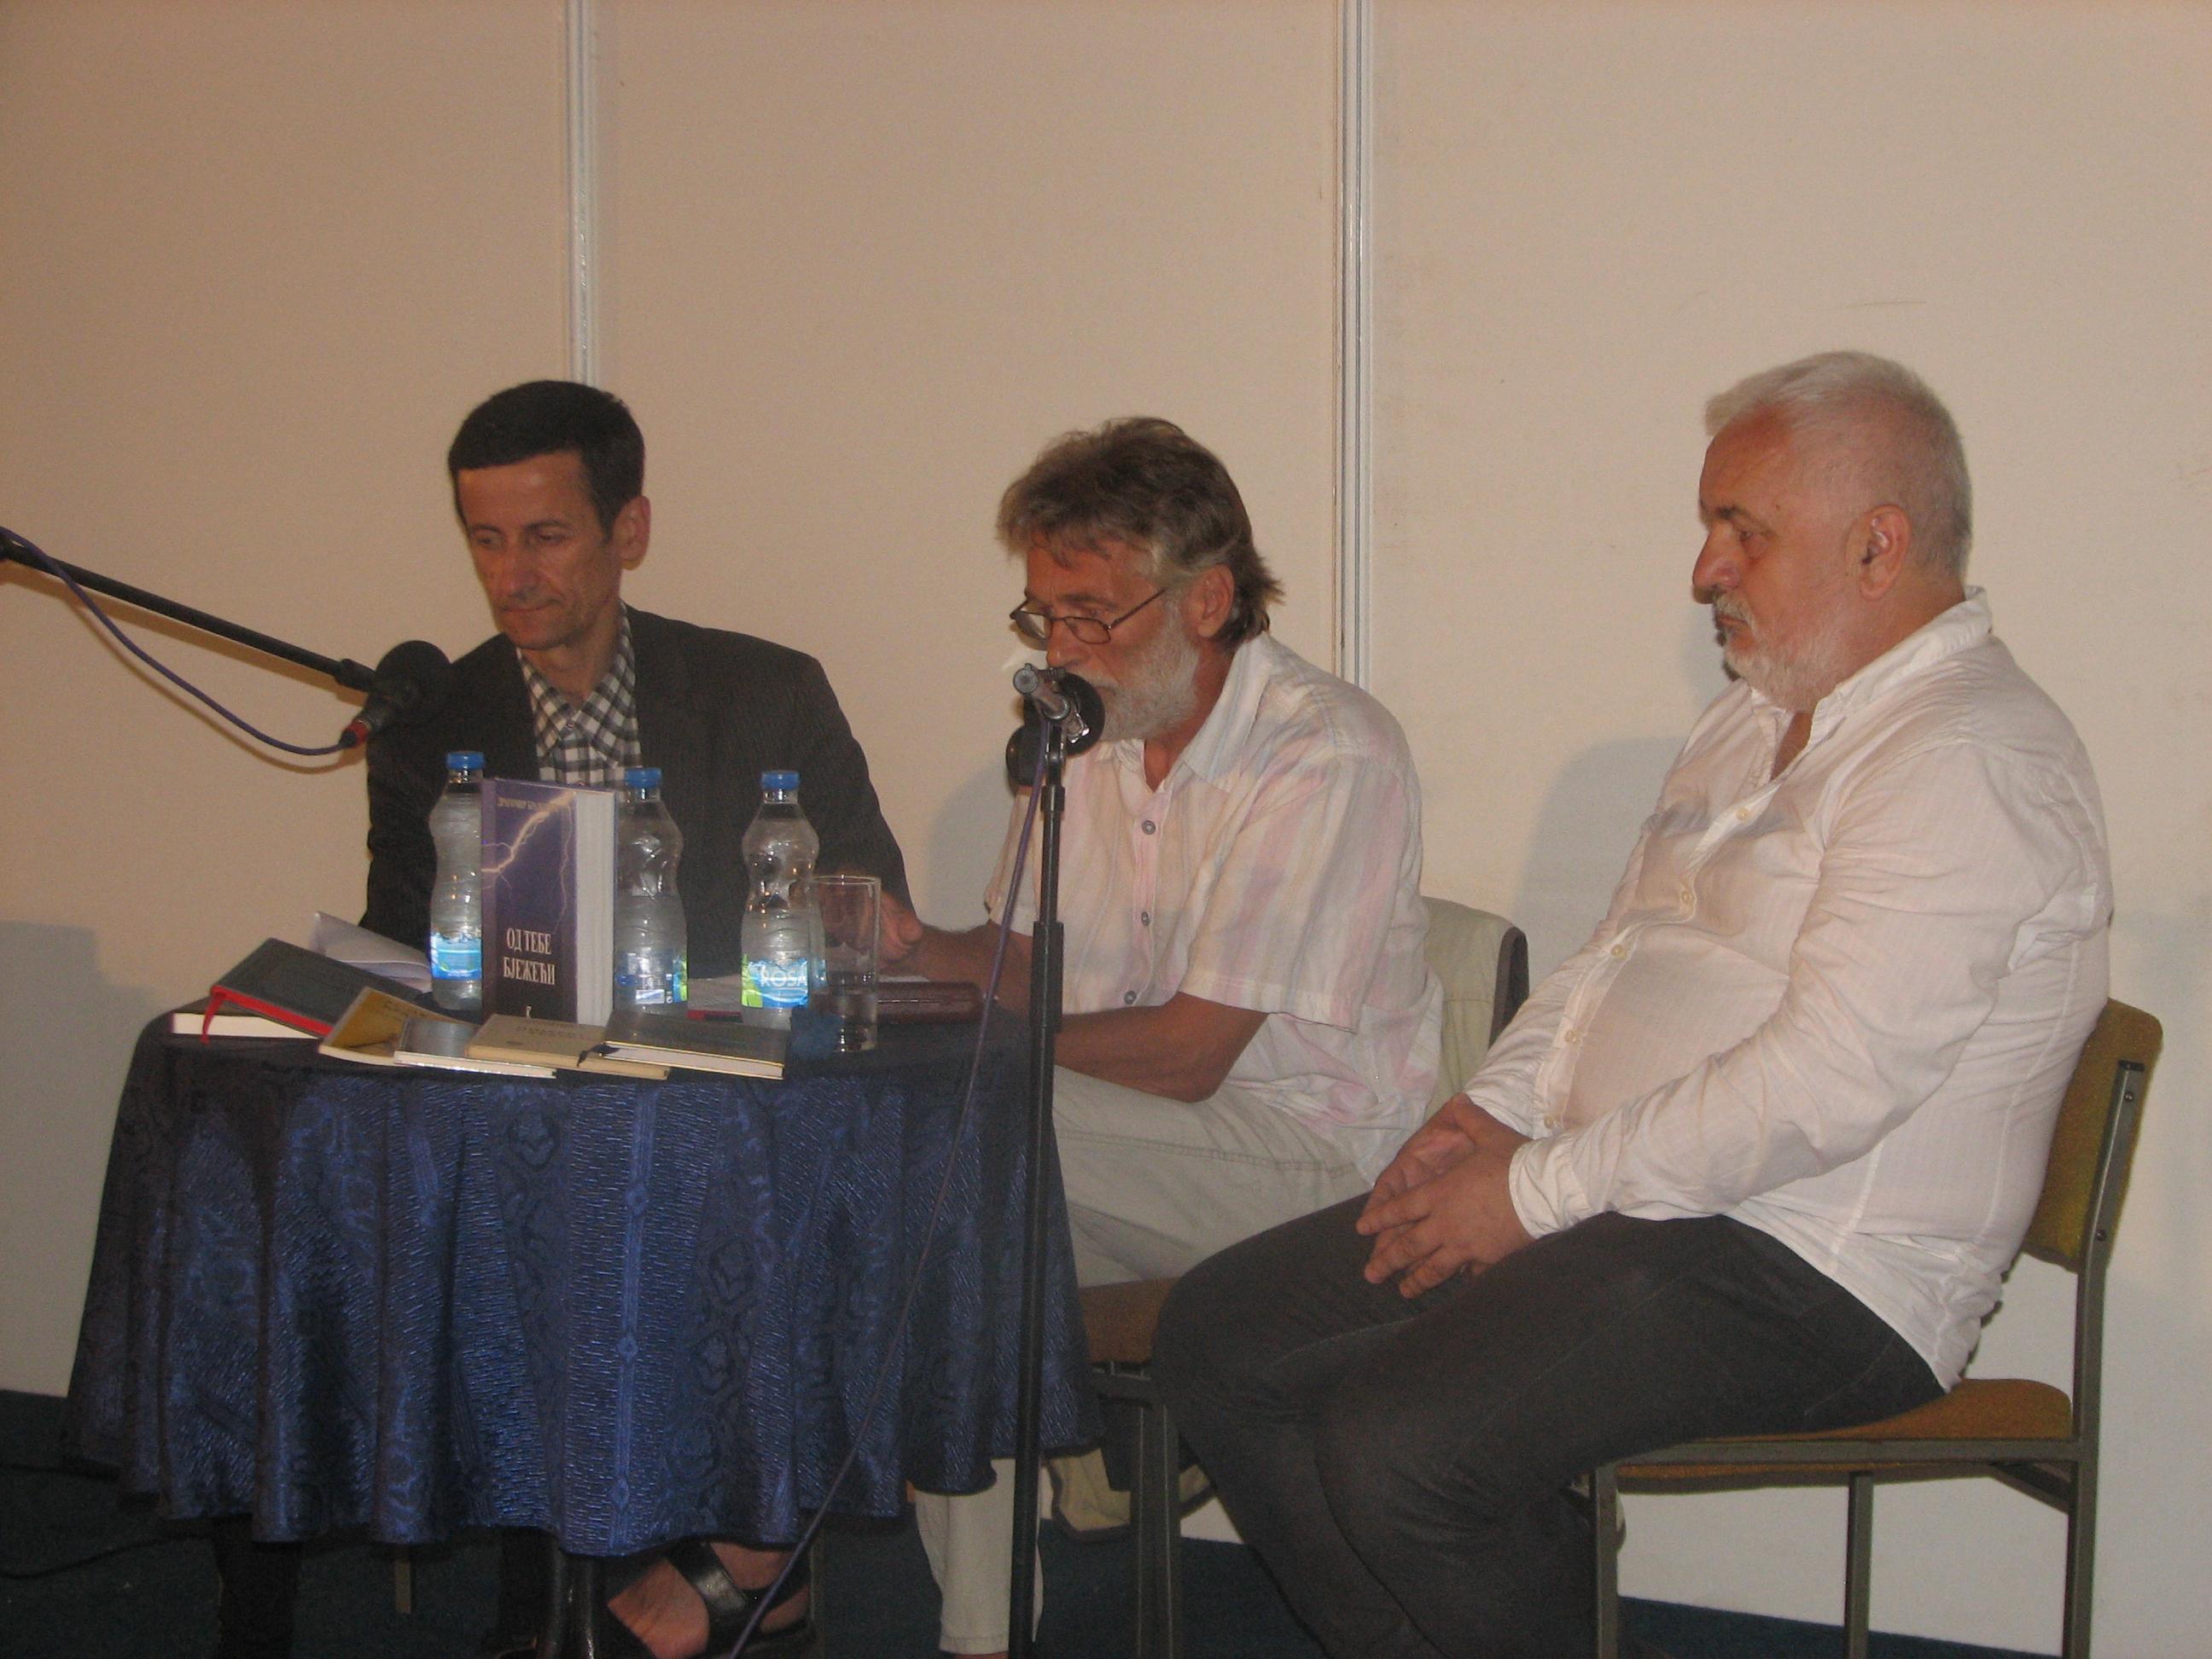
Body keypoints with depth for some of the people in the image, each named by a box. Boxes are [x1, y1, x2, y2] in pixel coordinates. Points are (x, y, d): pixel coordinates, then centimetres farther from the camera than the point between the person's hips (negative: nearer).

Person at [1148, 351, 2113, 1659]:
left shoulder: (1974, 763, -16)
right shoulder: (1756, 719, 18)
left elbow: (1822, 1085, -24)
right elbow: (1617, 953, 23)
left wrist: (1539, 1189, -17)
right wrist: (1494, 1112, 4)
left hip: (1811, 1274, -10)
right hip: (1634, 1208, 10)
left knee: (1397, 1448, -27)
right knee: (1221, 1339, 2)